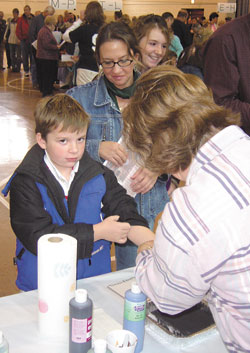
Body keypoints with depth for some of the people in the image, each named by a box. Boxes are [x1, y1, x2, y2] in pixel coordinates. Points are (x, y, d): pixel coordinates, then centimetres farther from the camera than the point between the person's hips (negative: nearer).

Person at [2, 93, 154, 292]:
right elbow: (38, 237, -15)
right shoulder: (25, 183, -6)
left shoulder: (99, 175, 7)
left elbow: (127, 215, 0)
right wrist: (98, 232, -12)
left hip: (96, 279, 3)